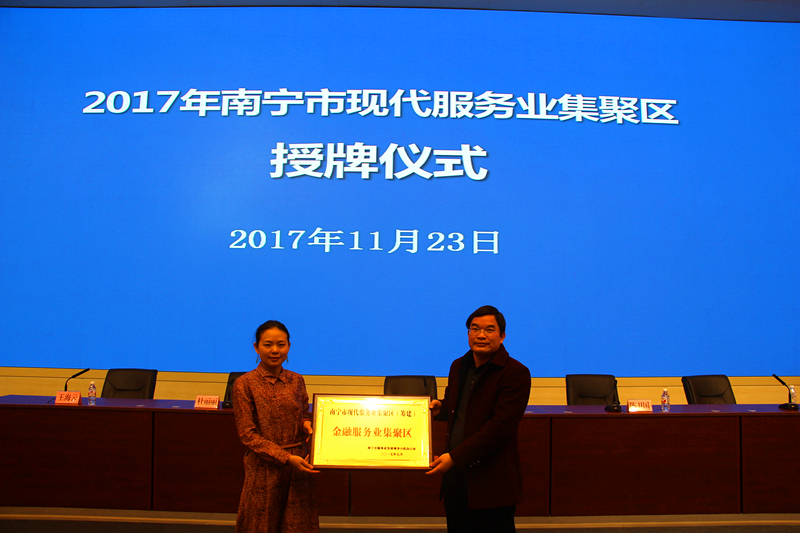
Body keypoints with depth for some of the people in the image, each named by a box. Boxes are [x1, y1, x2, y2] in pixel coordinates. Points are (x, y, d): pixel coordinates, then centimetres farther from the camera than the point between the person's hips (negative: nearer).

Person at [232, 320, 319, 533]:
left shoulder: (296, 381, 6)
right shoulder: (245, 384, -7)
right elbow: (248, 435, -10)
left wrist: (306, 424, -6)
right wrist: (286, 457, -17)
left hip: (297, 467, 3)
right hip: (263, 467, -3)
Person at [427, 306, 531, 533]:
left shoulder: (516, 373, -12)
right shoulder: (458, 366, 11)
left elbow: (500, 426, -19)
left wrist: (456, 457, -22)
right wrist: (439, 408, 2)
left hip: (491, 484, -6)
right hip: (455, 476, 7)